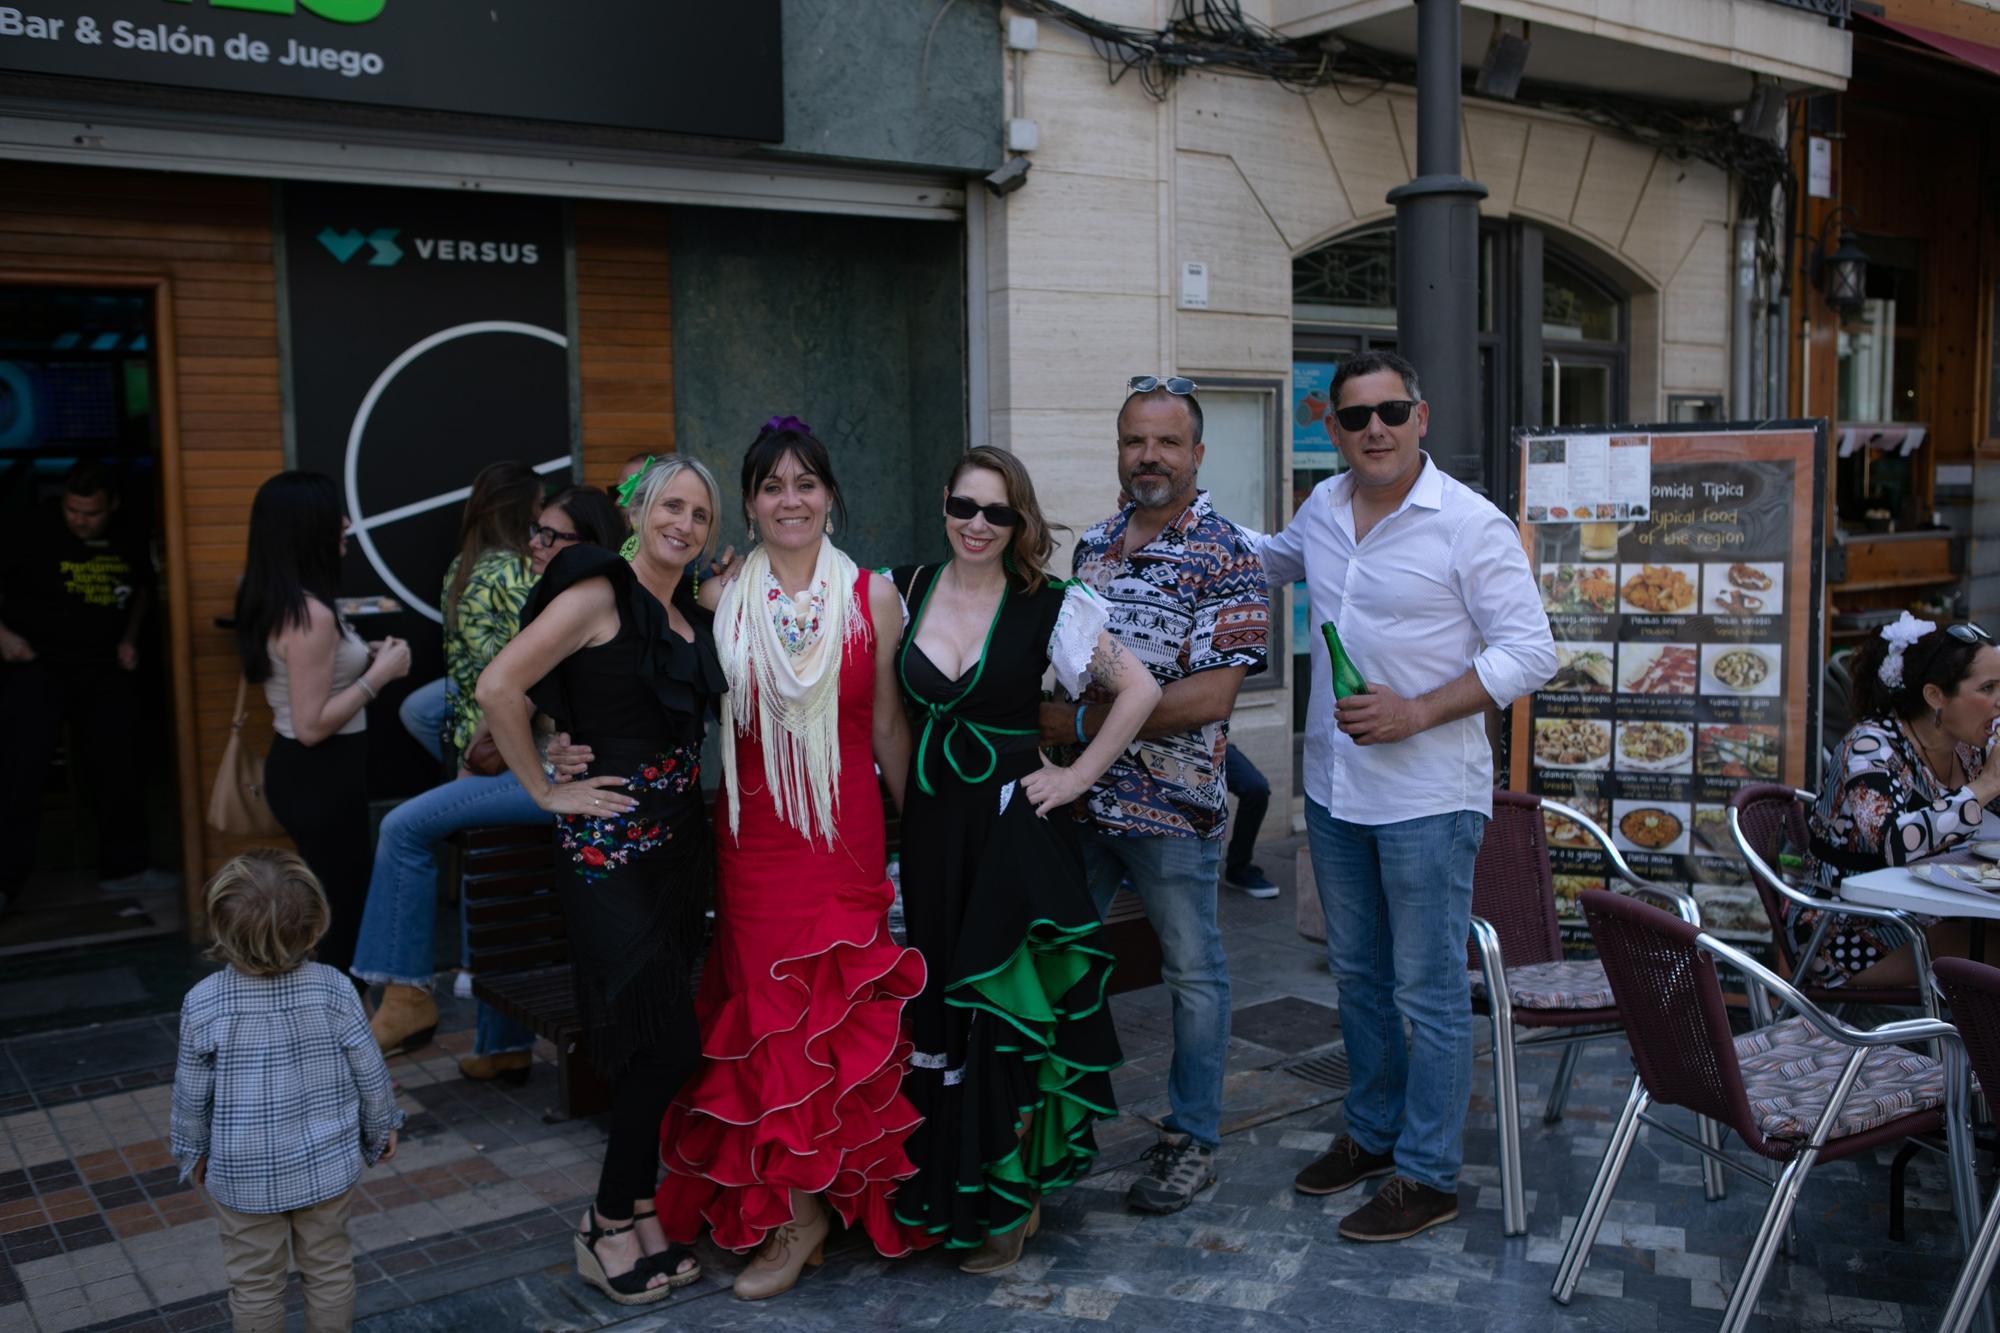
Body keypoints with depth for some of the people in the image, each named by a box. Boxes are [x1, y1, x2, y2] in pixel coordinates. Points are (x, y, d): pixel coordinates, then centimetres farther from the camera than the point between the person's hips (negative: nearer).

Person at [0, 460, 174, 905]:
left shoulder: (128, 544, 3)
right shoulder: (37, 533, -10)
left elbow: (142, 589, 21)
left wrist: (130, 638, 10)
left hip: (105, 670, 4)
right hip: (37, 664, -4)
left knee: (111, 768, 11)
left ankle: (123, 867, 24)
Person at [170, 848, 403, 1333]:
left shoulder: (203, 1004, -19)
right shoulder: (334, 990, -17)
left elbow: (192, 1094, -8)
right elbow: (370, 1073, -7)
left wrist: (192, 1153, 11)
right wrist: (381, 1129, 11)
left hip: (243, 1176, -1)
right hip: (326, 1166, 1)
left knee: (254, 1283, 17)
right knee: (329, 1270, 19)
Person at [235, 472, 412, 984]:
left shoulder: (276, 603, 6)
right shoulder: (311, 615, -24)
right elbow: (312, 726, -24)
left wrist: (362, 658, 9)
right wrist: (378, 675, -18)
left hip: (298, 770, 10)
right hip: (322, 779, -10)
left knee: (329, 902, 19)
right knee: (343, 909, 1)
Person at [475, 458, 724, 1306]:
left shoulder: (696, 615, 13)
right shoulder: (599, 594, -11)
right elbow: (497, 688, -17)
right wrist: (547, 792, -12)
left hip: (681, 838, 8)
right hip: (609, 845, -7)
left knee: (657, 1044, 12)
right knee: (666, 1039, -6)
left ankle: (636, 1212, 26)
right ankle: (610, 1226, 12)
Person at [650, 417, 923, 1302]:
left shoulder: (872, 597, 1)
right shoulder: (722, 599, 3)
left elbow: (889, 726, 5)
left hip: (846, 833, -1)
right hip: (752, 839, 1)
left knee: (836, 1011, 3)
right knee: (769, 1012, 5)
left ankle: (798, 1207, 18)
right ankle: (796, 1208, 19)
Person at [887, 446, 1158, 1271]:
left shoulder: (1049, 607, -7)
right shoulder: (906, 590, 3)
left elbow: (1140, 689, -6)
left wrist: (1079, 776, -8)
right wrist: (903, 791, 3)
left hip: (1014, 821, -4)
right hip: (931, 821, 4)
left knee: (1005, 1004, 0)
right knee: (939, 1004, 11)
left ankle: (1009, 1199, 16)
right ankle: (943, 1191, 27)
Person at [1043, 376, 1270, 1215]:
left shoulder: (1225, 561, -12)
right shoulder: (1093, 545, 9)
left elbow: (1209, 696, -21)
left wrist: (1080, 724, -18)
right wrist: (1051, 731, 2)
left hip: (1173, 804, -6)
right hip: (1080, 795, 6)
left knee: (1192, 971, 9)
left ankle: (1192, 1140, 24)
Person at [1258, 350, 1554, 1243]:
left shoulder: (1469, 524, -13)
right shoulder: (1323, 508, 7)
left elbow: (1530, 653, -14)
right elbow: (1272, 560, 30)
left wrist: (1417, 712, -21)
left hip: (1428, 794, -7)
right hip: (1334, 786, 7)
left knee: (1428, 992, 2)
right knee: (1358, 976, 18)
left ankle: (1427, 1175, 15)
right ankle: (1372, 1133, 34)